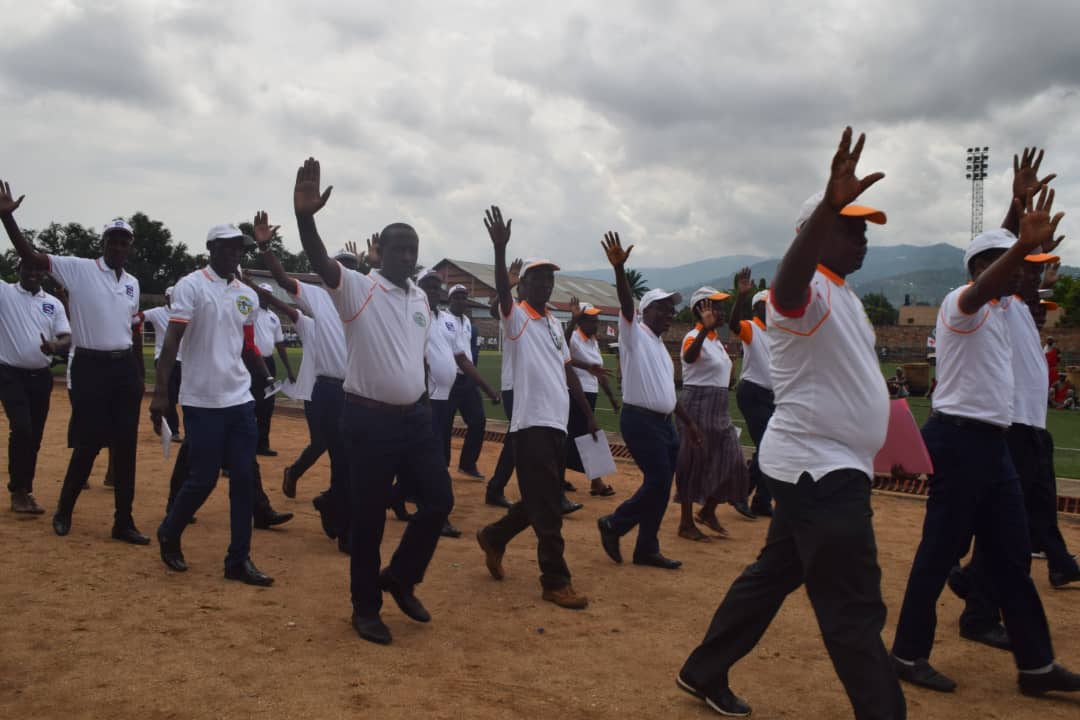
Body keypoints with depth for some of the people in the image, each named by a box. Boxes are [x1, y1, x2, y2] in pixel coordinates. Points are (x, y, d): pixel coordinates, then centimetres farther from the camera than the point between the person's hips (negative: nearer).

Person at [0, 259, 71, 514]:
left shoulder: (54, 303, 8)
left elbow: (67, 338, 0)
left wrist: (55, 346, -22)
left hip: (41, 376, 4)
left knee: (34, 436, 7)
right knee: (21, 430, -16)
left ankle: (23, 491, 20)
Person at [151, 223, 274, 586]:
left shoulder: (248, 295, 11)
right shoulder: (191, 286, -6)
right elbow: (172, 340, -13)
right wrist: (160, 392, -21)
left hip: (240, 400, 6)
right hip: (202, 402, -6)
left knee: (244, 479, 4)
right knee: (202, 479, 0)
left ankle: (239, 559, 12)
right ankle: (169, 534, 28)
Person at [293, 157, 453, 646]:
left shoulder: (421, 297, 12)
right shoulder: (357, 288, -8)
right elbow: (321, 263, -29)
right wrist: (305, 216, -48)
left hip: (416, 417, 6)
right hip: (370, 419, -6)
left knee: (439, 499, 7)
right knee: (368, 517, 3)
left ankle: (400, 578, 29)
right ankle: (366, 607, 21)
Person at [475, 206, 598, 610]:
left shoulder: (554, 323, 16)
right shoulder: (516, 317, -5)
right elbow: (502, 291, -27)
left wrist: (589, 414, 15)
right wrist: (499, 249, -42)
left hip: (558, 423, 8)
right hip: (532, 423, -8)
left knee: (542, 502, 15)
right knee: (547, 508, -5)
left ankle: (494, 537, 35)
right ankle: (555, 582, 4)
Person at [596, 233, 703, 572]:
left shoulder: (661, 346, 20)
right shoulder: (634, 333, -6)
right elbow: (626, 303, -25)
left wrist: (689, 421, 23)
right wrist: (619, 268, -41)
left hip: (664, 422, 9)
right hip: (640, 420, -9)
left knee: (661, 485, 8)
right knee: (658, 481, -11)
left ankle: (647, 548, 16)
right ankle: (613, 524, 7)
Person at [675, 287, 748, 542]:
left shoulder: (716, 338, 12)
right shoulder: (695, 337, -16)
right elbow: (689, 357, -40)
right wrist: (705, 328, -53)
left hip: (719, 408, 9)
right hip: (698, 405, -9)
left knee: (729, 460, 12)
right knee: (693, 463, -1)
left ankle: (708, 512, 27)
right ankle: (686, 523, 10)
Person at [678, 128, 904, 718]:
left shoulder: (844, 295, 17)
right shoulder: (805, 290, -16)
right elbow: (789, 275, -43)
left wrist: (880, 394, 15)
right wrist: (830, 203, -57)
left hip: (831, 467, 11)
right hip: (817, 468, -11)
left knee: (773, 575, 18)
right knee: (855, 609, -7)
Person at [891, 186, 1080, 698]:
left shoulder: (997, 310, 17)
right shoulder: (961, 301, -13)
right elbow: (982, 288, -34)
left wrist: (1021, 220, 14)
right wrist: (1023, 245, -51)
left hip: (992, 442, 10)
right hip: (959, 440, -10)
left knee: (1012, 554, 11)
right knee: (941, 551, -3)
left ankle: (1035, 664, 19)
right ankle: (908, 655, 9)